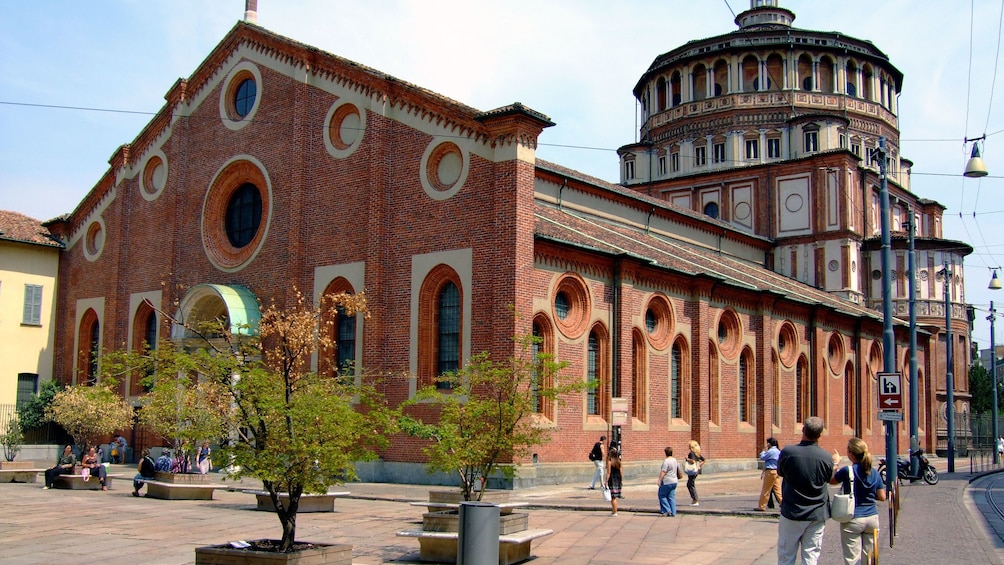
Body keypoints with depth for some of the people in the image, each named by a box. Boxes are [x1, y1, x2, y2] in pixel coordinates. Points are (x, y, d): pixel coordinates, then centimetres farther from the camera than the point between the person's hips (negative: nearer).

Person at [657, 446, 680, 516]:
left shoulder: (666, 461, -16)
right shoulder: (675, 460, 11)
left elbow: (663, 472, -21)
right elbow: (678, 470, 24)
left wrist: (659, 480, -21)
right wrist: (678, 477, 40)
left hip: (667, 482, -8)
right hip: (674, 481, 8)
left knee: (662, 495, 4)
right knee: (671, 497, 9)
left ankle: (667, 510, -3)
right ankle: (673, 512, 6)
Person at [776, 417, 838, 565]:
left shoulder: (787, 452, -14)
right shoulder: (826, 457, -10)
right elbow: (829, 479, 8)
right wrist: (836, 463, 30)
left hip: (792, 513, -1)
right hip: (817, 515, 1)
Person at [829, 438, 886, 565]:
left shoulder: (847, 471, -13)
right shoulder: (875, 473, 2)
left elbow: (831, 481, 4)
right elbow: (882, 497, 7)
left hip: (853, 520, -5)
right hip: (872, 518, 5)